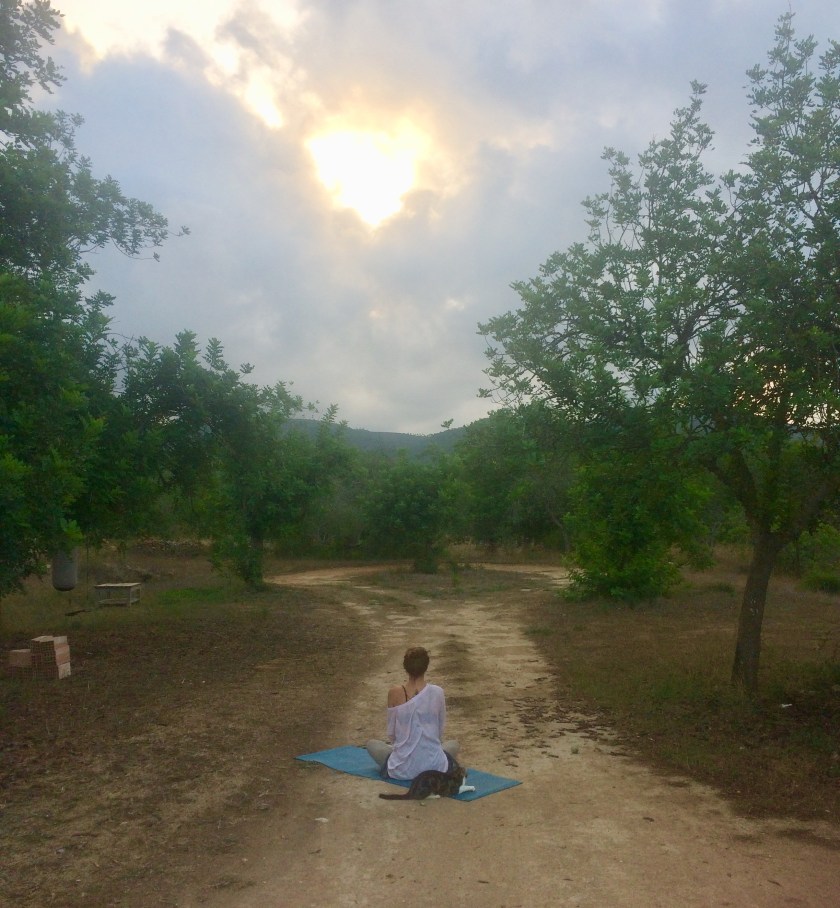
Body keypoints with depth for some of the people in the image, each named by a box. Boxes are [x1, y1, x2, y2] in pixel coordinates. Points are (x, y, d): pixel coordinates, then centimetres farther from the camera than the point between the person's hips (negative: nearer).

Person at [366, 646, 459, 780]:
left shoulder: (395, 693, -11)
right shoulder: (437, 692, -8)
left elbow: (391, 733, 2)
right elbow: (440, 731, 6)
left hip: (402, 770, 0)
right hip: (435, 767, 0)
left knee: (371, 744, 28)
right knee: (453, 744, 33)